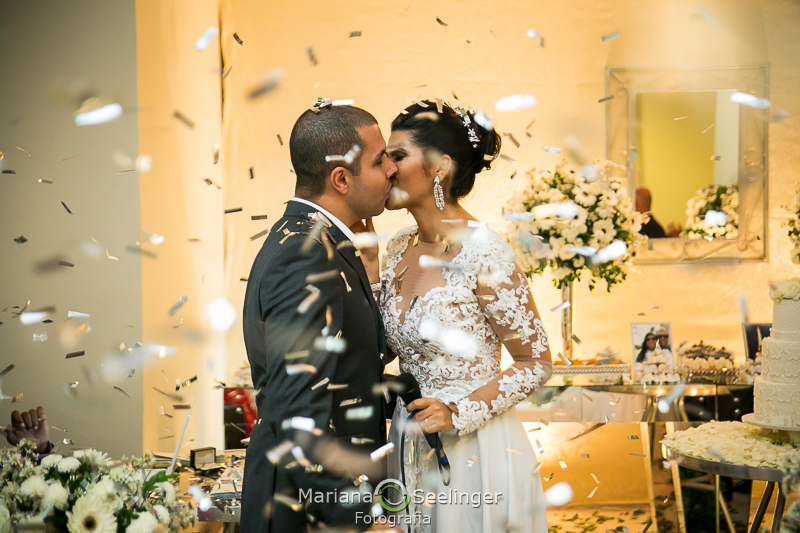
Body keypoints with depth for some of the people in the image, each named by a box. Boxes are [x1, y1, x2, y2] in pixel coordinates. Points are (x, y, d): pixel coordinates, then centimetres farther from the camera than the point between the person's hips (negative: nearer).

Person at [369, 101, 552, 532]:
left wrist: (459, 412, -21)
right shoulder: (400, 248, 2)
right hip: (410, 446, 7)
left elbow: (536, 364, -12)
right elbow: (386, 343, 8)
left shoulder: (483, 254, -19)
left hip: (475, 447, -6)